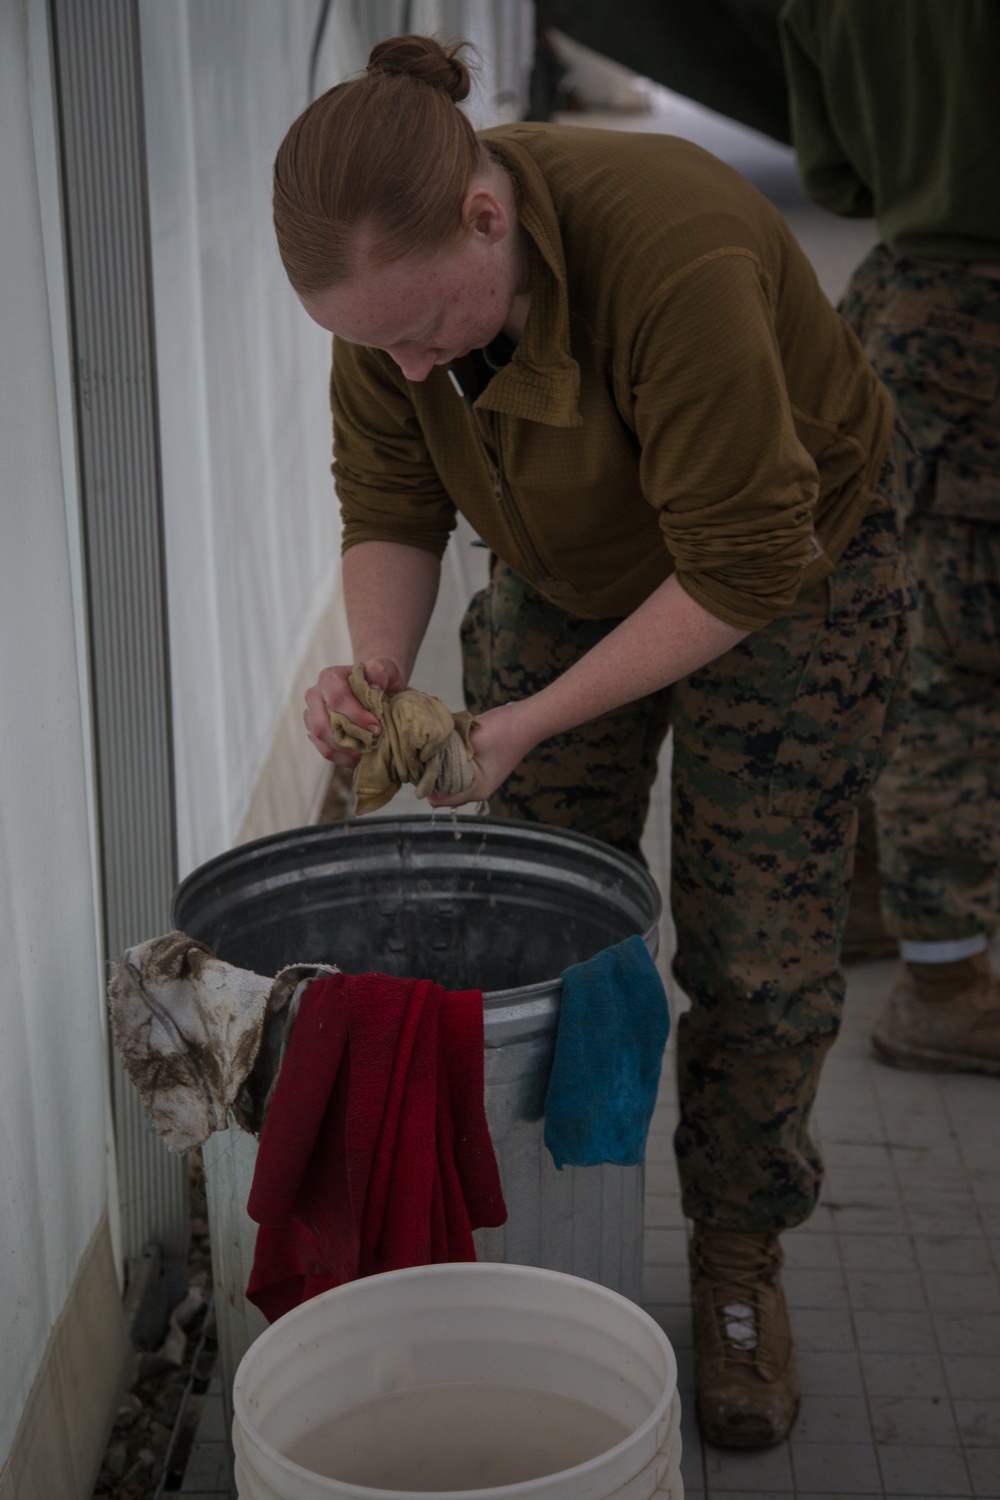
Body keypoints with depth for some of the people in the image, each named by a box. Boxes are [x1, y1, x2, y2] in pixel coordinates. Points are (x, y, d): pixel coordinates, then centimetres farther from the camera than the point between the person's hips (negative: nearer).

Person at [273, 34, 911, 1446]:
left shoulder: (676, 261, -40)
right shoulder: (392, 275, -21)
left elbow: (743, 569, -33)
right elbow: (391, 507, -9)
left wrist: (528, 725, -32)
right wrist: (377, 668, -28)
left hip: (786, 572, -4)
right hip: (569, 572, 5)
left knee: (757, 954, -1)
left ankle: (739, 1264, 20)